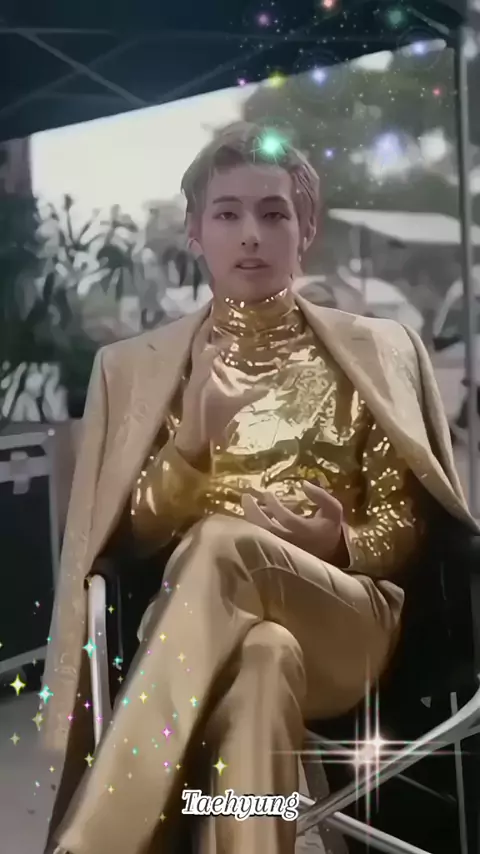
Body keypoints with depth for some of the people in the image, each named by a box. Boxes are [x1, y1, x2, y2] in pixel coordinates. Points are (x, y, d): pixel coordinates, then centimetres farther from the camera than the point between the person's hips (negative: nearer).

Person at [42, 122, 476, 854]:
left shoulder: (375, 351, 11)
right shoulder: (139, 364, 12)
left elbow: (403, 526, 10)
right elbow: (139, 535, 7)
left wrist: (343, 543, -14)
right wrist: (192, 442, -13)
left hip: (344, 622, 0)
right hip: (194, 631, 0)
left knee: (221, 542, -34)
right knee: (266, 658, -39)